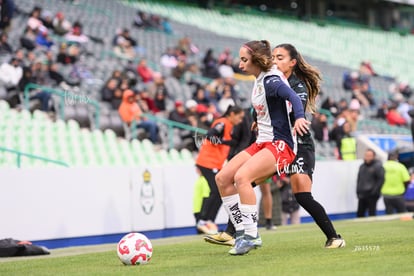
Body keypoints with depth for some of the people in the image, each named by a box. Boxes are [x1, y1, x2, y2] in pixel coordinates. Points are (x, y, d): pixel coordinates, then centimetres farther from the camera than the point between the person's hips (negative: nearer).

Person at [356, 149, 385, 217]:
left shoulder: (378, 166, -6)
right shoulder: (362, 166, 16)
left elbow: (381, 179, -11)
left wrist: (374, 191, -16)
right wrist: (358, 191, 13)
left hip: (372, 195, -7)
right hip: (362, 195, 7)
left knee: (371, 214, -4)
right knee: (360, 213, 7)